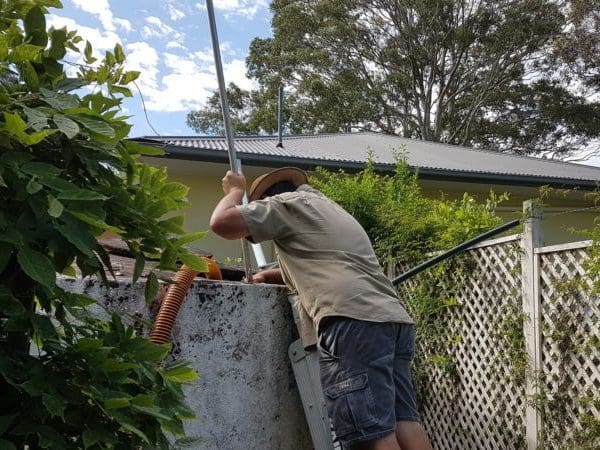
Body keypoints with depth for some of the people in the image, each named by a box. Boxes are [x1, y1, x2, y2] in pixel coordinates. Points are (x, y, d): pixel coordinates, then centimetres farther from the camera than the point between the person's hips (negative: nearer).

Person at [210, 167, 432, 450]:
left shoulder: (288, 203, 10)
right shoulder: (328, 208, 37)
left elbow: (222, 222, 3)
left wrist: (235, 190, 23)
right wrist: (271, 276, 39)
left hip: (353, 321, -9)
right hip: (394, 320, 9)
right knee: (402, 421, 3)